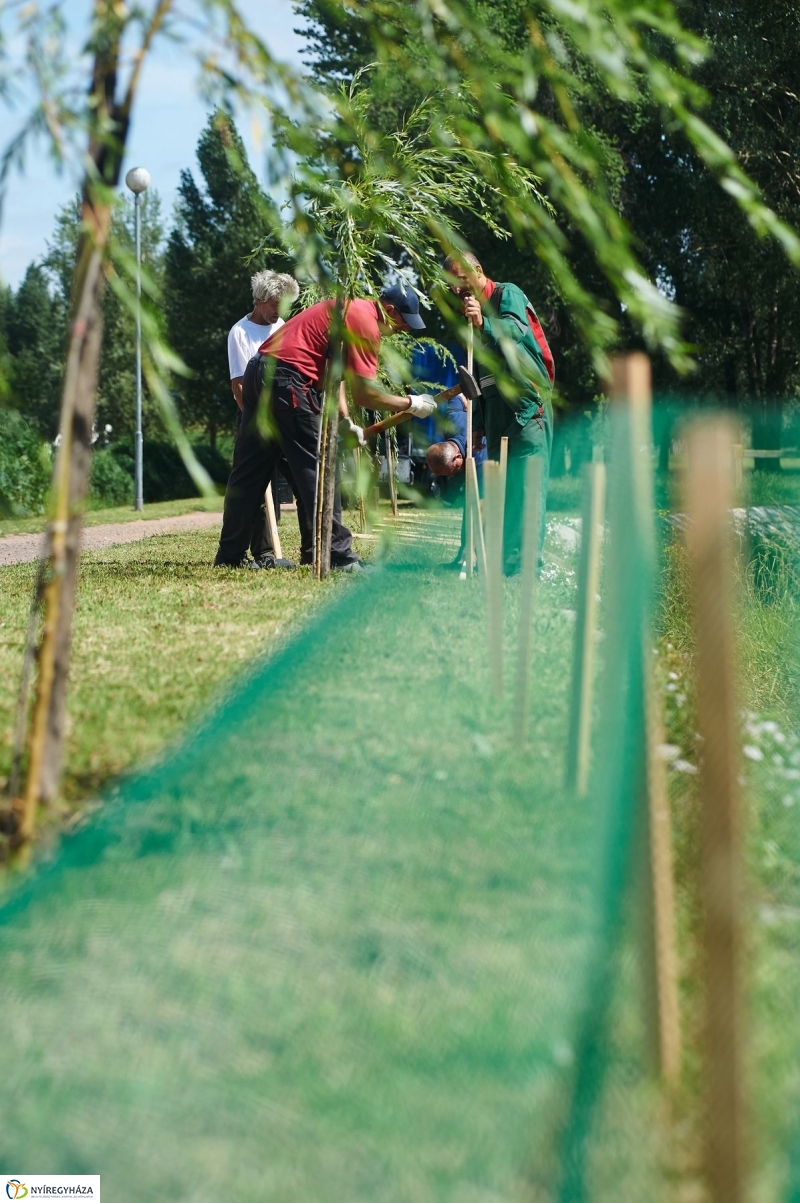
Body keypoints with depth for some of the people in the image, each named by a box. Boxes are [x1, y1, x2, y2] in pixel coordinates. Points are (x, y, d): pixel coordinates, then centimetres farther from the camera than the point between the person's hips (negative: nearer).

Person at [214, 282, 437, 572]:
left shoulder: (351, 309, 20)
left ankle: (229, 556, 15)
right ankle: (338, 556, -6)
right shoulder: (365, 322, -10)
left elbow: (331, 373, 22)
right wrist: (410, 404, -2)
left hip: (258, 372, 10)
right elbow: (364, 393, -14)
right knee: (316, 470, -5)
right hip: (287, 380, -10)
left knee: (248, 473, 11)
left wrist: (346, 421, 13)